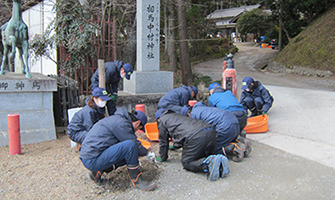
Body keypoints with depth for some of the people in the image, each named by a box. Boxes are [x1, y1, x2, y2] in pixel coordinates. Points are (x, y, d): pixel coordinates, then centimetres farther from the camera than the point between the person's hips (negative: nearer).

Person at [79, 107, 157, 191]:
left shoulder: (118, 119, 16)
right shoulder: (121, 123, -15)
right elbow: (134, 143, -12)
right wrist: (147, 153, 7)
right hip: (92, 161, -11)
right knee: (130, 145, -22)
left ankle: (98, 171, 13)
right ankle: (136, 180, -5)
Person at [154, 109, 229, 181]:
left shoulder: (162, 120, 19)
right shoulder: (177, 115, 41)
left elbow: (163, 142, 22)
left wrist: (163, 157, 37)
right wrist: (175, 145, 73)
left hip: (195, 137, -8)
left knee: (187, 163, 5)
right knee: (201, 157, 25)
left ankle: (209, 162, -22)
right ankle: (219, 160, -5)